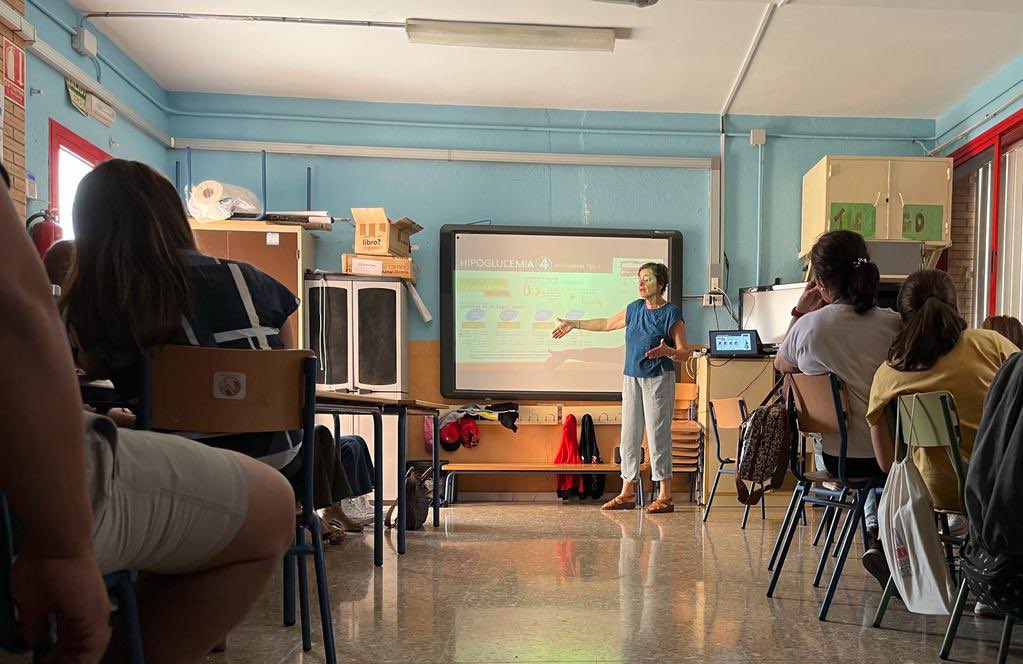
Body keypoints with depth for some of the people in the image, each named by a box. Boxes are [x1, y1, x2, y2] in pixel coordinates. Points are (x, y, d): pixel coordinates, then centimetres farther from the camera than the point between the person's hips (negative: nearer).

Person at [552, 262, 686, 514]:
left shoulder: (672, 313, -8)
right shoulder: (635, 309, 10)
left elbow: (682, 353, -8)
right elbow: (607, 323, 24)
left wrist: (667, 351, -30)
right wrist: (575, 325, 27)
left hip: (658, 379, -6)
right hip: (632, 378, 6)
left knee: (658, 435, -5)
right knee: (629, 436, 8)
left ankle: (665, 497, 3)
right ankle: (627, 493, 16)